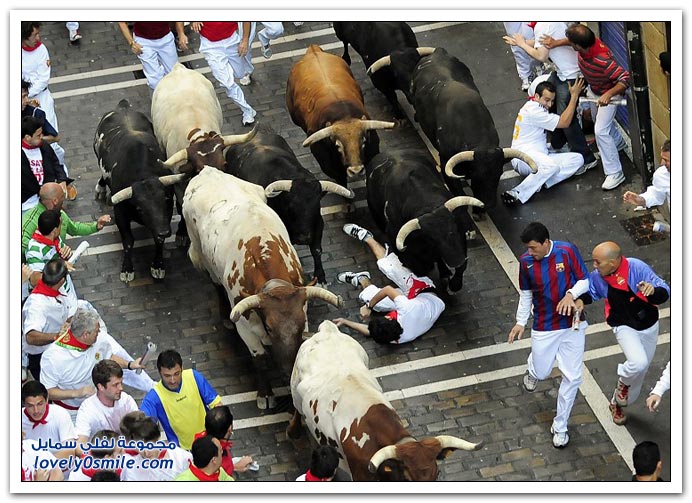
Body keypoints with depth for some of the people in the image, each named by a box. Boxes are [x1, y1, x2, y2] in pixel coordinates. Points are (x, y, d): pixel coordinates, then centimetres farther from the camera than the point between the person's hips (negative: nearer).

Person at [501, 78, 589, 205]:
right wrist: (574, 96, -10)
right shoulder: (532, 111, -14)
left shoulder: (537, 108, 17)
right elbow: (564, 122, -13)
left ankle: (540, 182, -23)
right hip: (524, 155, -10)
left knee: (578, 158, -6)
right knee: (552, 165, -42)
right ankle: (517, 194, -42)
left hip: (541, 155, 10)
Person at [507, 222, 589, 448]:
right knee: (541, 373, 8)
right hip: (544, 327, 1)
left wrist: (580, 300, -26)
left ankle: (560, 426, 17)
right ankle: (533, 371, 49)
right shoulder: (526, 261, -7)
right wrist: (520, 322, 2)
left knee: (572, 377, 0)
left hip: (572, 324, -1)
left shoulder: (568, 252, -16)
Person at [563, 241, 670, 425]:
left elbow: (664, 292, -26)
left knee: (640, 370, 17)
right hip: (624, 327, 0)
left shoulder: (636, 268, -28)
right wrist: (572, 295, -13)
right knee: (638, 363, -29)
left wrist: (653, 291, -50)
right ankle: (623, 381, 6)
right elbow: (589, 292, 7)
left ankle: (617, 403, 43)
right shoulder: (598, 276, -16)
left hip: (649, 325, 1)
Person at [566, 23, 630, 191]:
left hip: (609, 94, -8)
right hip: (593, 90, 8)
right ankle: (617, 140, 61)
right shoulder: (586, 41, -26)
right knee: (598, 119, 31)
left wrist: (608, 95, -55)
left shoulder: (602, 60, -46)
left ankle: (615, 173, -6)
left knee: (600, 131, -15)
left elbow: (625, 78, -44)